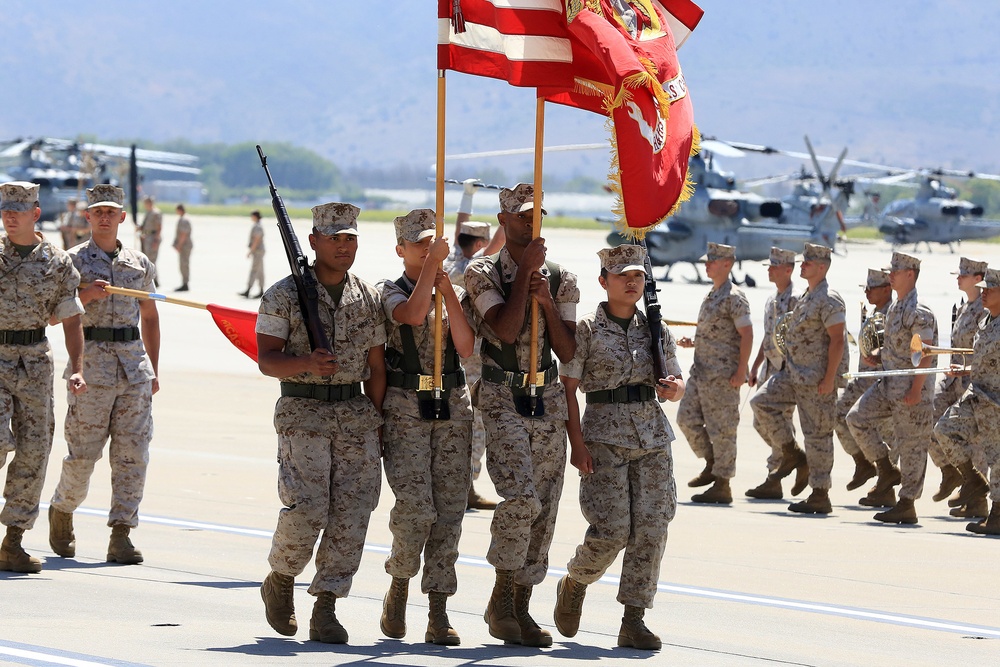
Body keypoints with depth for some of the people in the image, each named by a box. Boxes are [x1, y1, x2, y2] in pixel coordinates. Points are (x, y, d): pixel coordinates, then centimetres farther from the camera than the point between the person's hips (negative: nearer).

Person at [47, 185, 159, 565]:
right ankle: (61, 511, 23)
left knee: (132, 452, -4)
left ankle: (121, 536, -3)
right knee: (83, 452, -3)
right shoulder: (74, 262, 4)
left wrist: (153, 370, 18)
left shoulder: (140, 264, 14)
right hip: (92, 364, -3)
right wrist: (84, 295, -17)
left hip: (133, 365, 3)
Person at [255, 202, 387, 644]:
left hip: (356, 414, 4)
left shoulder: (369, 298, 10)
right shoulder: (285, 295, -1)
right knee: (306, 511, -14)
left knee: (350, 515, -5)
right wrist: (307, 363, -24)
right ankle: (280, 581, 14)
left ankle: (325, 611, 0)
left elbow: (376, 366, 14)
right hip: (303, 413, -4)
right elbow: (266, 360, -5)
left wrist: (377, 423, 8)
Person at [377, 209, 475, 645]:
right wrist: (432, 263, -15)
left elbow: (466, 347, -2)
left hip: (453, 409, 3)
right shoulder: (390, 292, 4)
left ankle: (438, 616, 0)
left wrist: (447, 291, -5)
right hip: (405, 409, -3)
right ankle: (399, 584, 10)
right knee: (415, 507, -16)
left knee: (449, 511, -2)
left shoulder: (454, 293, 14)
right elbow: (412, 315, -19)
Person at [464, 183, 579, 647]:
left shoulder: (560, 280, 9)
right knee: (521, 496, -21)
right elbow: (506, 330, -18)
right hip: (502, 400, -5)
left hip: (548, 399, 5)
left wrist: (547, 303, -8)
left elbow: (568, 353, 5)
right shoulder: (484, 274, -1)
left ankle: (520, 608, 12)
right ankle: (501, 599, -8)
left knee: (543, 509, 3)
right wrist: (526, 270, -13)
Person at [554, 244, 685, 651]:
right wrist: (577, 443, -12)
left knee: (651, 529, -5)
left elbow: (676, 385, 20)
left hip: (653, 437, 4)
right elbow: (568, 388, -4)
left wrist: (673, 388, -5)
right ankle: (573, 584, 18)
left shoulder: (656, 329, 12)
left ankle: (634, 621, 1)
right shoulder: (587, 330, -1)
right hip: (605, 436, -4)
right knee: (611, 529, -12)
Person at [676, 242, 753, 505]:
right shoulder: (712, 296, 17)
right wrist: (692, 343, 10)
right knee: (687, 418, 8)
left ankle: (721, 486, 0)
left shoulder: (734, 297, -12)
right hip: (701, 371, 10)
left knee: (721, 428, -5)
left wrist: (741, 371, -20)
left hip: (723, 374, -10)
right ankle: (711, 465, 21)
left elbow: (746, 334, -16)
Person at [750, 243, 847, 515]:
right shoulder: (805, 297, 15)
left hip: (816, 379, -10)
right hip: (794, 373, 10)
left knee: (817, 434, -5)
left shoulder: (829, 300, -15)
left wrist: (829, 379, -22)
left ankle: (820, 496, 1)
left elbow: (837, 340, -20)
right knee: (762, 403, 4)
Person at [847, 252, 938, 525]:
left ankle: (907, 504, 2)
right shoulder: (894, 307, 12)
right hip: (888, 384, 10)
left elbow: (926, 354, -21)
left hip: (911, 388, -10)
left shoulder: (919, 312, -17)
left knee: (911, 445, -3)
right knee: (858, 418, 2)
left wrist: (916, 390, -23)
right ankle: (887, 470, 12)